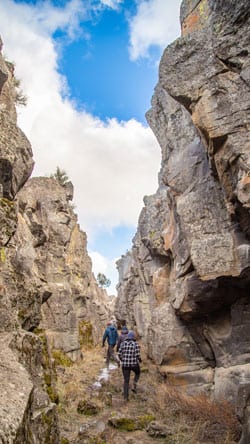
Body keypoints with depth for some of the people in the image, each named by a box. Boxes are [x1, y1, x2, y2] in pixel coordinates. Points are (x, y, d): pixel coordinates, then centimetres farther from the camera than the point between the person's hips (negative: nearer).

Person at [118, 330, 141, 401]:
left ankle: (126, 397, 11)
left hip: (125, 364, 2)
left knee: (126, 381, 14)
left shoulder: (123, 343, -1)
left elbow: (119, 354, -3)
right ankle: (134, 387, 19)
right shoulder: (136, 344, -10)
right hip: (134, 364, -2)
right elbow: (137, 355, -16)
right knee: (137, 373, 31)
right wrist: (140, 359, 5)